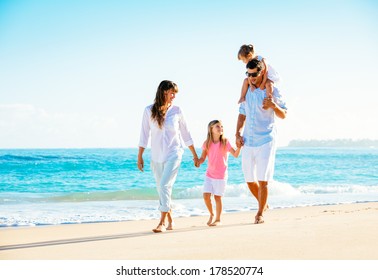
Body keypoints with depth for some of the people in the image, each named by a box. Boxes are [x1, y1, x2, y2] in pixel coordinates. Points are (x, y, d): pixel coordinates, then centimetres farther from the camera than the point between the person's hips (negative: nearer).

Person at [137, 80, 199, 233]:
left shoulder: (176, 111, -2)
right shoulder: (149, 110, -2)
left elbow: (185, 134, 7)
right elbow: (144, 134, 2)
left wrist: (195, 155, 11)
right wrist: (140, 156, 2)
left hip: (173, 154, -2)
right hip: (156, 157, 2)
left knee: (165, 186, -15)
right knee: (161, 189, 10)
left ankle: (162, 223, -12)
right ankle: (170, 221, 24)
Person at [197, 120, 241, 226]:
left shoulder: (225, 142, -6)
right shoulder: (207, 144, 0)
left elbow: (235, 154, -8)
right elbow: (203, 158, 3)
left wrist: (239, 146, -25)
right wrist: (198, 161, -17)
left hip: (221, 175, -2)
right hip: (209, 174, 2)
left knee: (217, 197, 1)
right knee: (206, 196, -5)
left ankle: (218, 219, 18)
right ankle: (211, 214, 21)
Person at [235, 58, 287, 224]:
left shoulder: (271, 91, -3)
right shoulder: (246, 91, 10)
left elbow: (283, 115, 1)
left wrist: (274, 105, -19)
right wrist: (238, 134, 6)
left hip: (265, 141, -5)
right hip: (248, 142, 5)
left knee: (262, 180, -7)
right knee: (249, 180, 10)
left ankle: (260, 214, 4)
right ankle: (263, 204, 33)